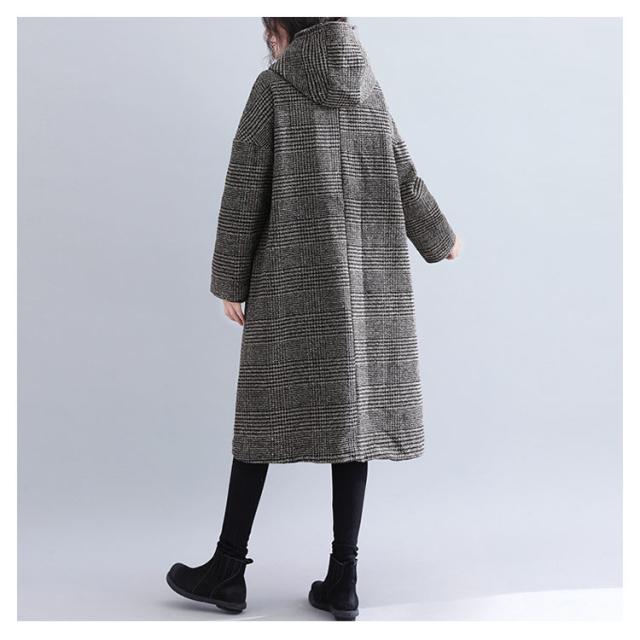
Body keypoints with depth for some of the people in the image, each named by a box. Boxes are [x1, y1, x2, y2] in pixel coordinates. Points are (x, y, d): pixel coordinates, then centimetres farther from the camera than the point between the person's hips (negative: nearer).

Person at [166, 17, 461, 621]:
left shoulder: (272, 86, -2)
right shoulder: (368, 88, 12)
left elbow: (244, 189, -5)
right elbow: (404, 181, 16)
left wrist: (230, 281, 1)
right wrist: (440, 238, 33)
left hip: (292, 275, -4)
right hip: (366, 278, 4)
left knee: (267, 410, 4)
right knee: (352, 411, 4)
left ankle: (229, 567, 11)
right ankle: (342, 578, 6)